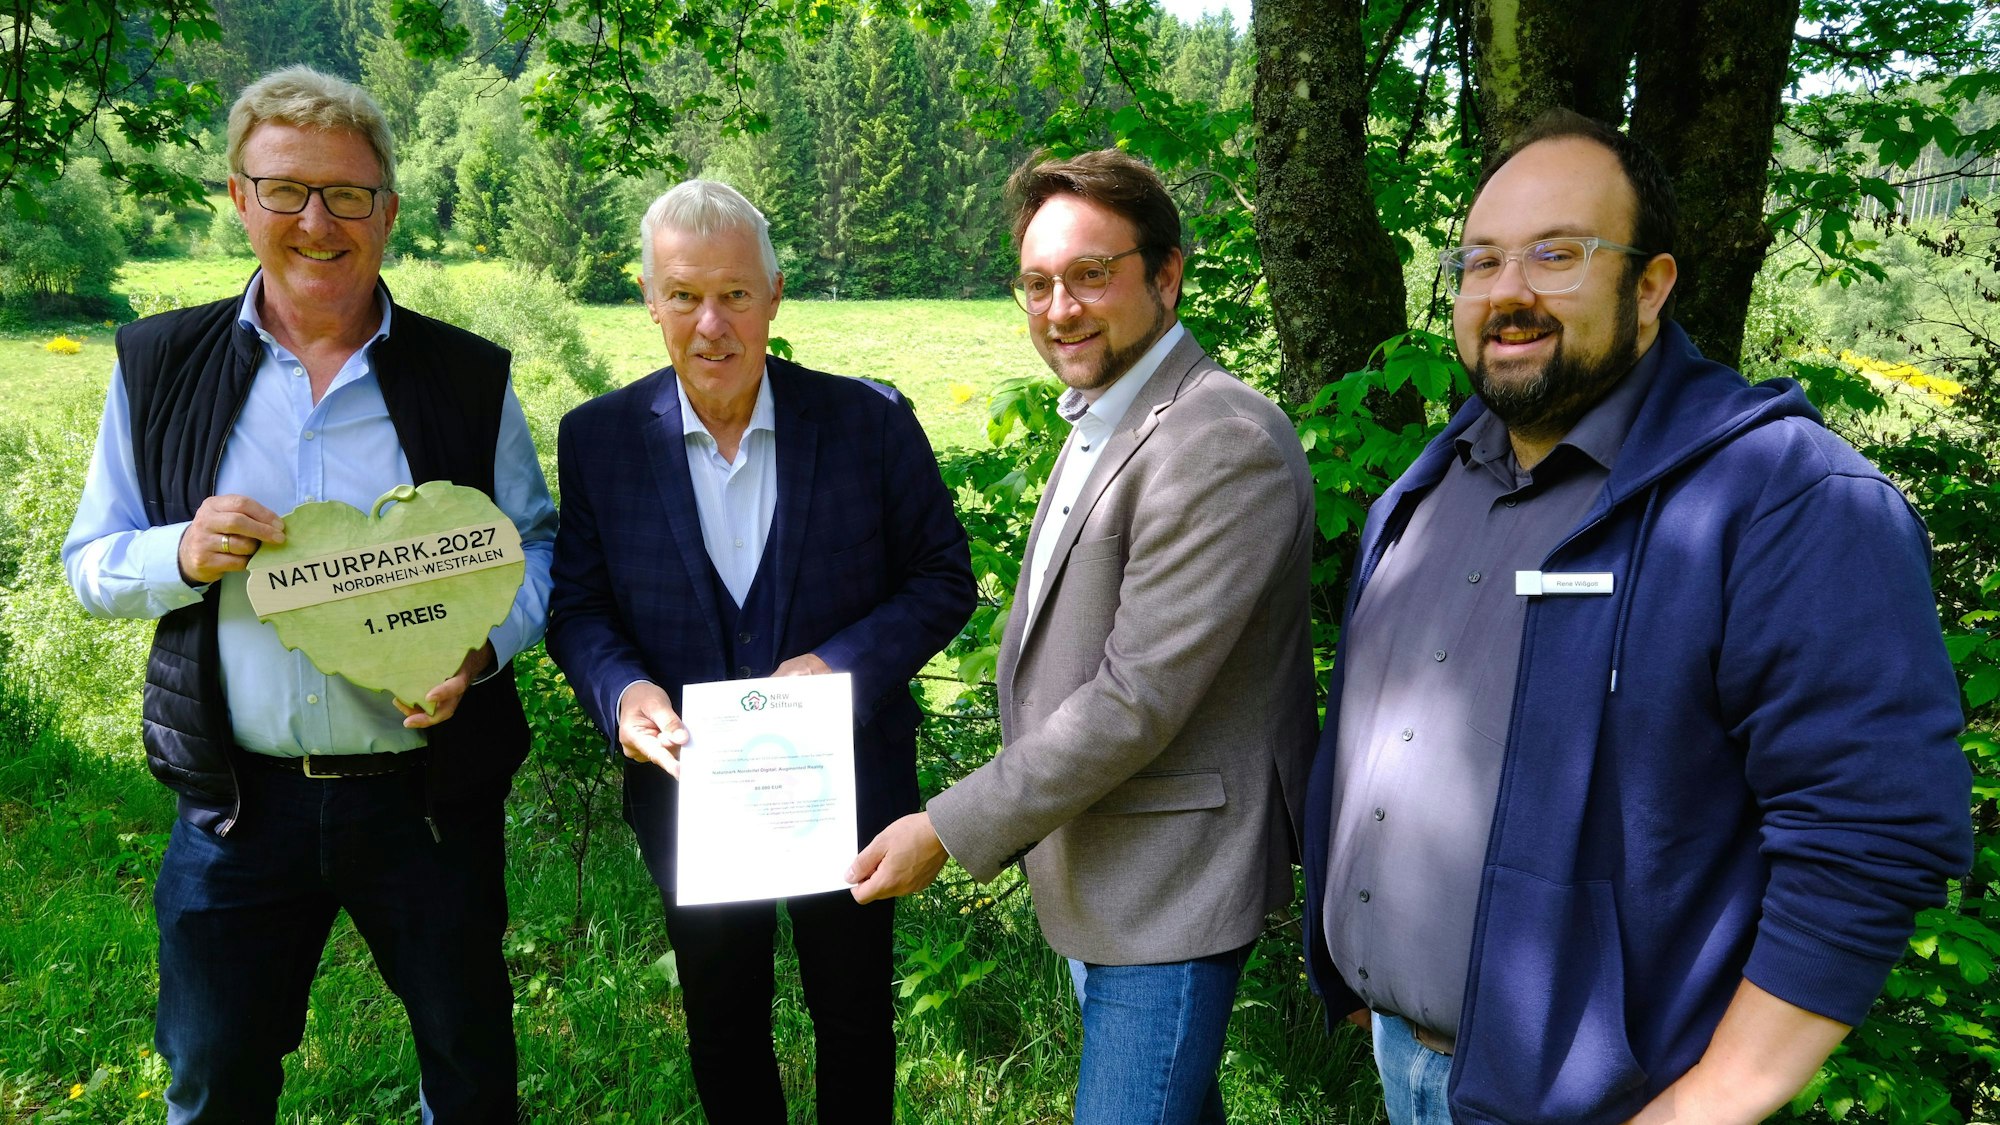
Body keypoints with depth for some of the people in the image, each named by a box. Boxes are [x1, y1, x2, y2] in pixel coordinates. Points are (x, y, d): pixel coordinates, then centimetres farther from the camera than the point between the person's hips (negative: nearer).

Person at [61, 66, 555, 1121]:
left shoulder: (468, 377, -3)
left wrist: (480, 649, -18)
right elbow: (89, 563, 5)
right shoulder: (160, 364, 0)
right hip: (236, 802, 1)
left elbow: (535, 547, 2)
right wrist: (184, 554, -18)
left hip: (426, 792, 0)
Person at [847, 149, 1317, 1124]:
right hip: (1091, 870, 9)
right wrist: (1019, 821, 11)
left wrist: (950, 830, -20)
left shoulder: (1222, 442, -22)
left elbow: (1140, 697, -25)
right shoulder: (1099, 426, 10)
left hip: (1170, 886, -9)